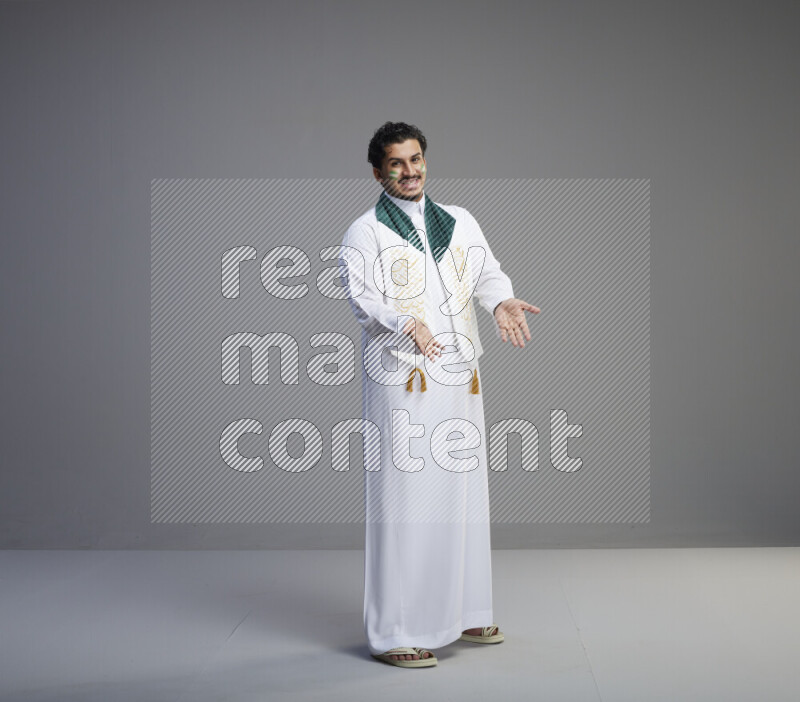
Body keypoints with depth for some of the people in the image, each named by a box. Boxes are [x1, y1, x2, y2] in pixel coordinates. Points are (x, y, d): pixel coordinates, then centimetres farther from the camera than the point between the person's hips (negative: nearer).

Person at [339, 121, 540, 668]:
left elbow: (488, 272, 12)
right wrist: (406, 322, -34)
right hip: (400, 381, -5)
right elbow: (362, 297, -14)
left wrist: (502, 301, -12)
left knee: (462, 492, 12)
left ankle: (462, 612, 26)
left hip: (458, 378, 6)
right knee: (403, 497, -7)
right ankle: (395, 633, -1)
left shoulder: (460, 222, 15)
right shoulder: (365, 233, -1)